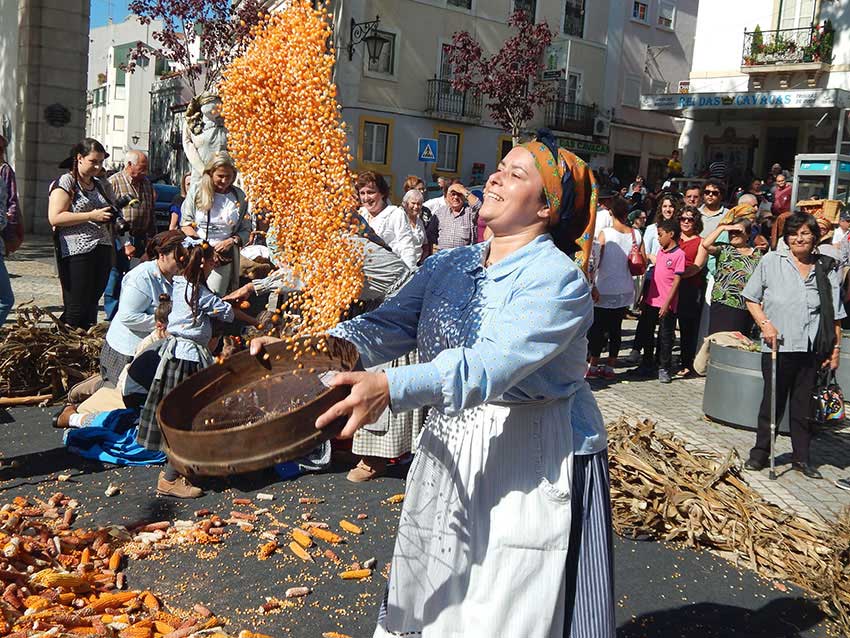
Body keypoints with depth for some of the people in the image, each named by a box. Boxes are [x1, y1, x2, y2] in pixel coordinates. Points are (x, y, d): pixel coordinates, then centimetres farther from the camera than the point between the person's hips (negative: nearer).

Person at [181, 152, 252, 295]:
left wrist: (232, 241, -10)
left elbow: (246, 230, 10)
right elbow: (185, 224, 0)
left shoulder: (239, 197, 6)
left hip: (224, 258, 1)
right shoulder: (196, 190, 2)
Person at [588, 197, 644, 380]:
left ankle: (593, 366, 7)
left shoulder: (605, 234, -11)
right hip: (625, 291, 4)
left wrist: (592, 286, -8)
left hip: (604, 290, -4)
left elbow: (596, 262, -15)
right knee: (616, 329, 11)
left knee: (597, 328, 5)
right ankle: (610, 368, 16)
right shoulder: (637, 235, 1)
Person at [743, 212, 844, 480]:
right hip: (778, 347, -2)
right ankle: (760, 453, 19)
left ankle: (801, 457, 22)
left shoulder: (826, 269, 5)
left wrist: (835, 349, 4)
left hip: (812, 350, 2)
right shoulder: (771, 261, 1)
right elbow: (751, 298, 6)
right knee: (773, 401, 5)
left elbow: (835, 316, 8)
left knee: (804, 405, 10)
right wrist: (764, 323, -8)